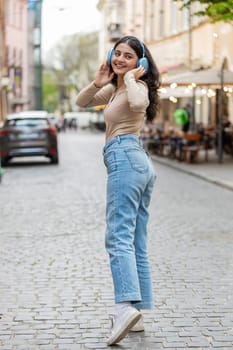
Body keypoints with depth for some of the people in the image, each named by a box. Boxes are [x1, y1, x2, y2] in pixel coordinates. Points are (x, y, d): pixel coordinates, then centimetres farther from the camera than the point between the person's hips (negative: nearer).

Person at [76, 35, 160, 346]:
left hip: (125, 158, -10)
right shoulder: (114, 88, 23)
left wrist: (130, 76, -11)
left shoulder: (138, 85, -4)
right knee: (137, 242, 7)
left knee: (119, 236, -20)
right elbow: (81, 102, 28)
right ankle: (136, 315, 10)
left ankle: (126, 306, -32)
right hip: (141, 163, 10)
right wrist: (98, 83, 10)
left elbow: (138, 102, -29)